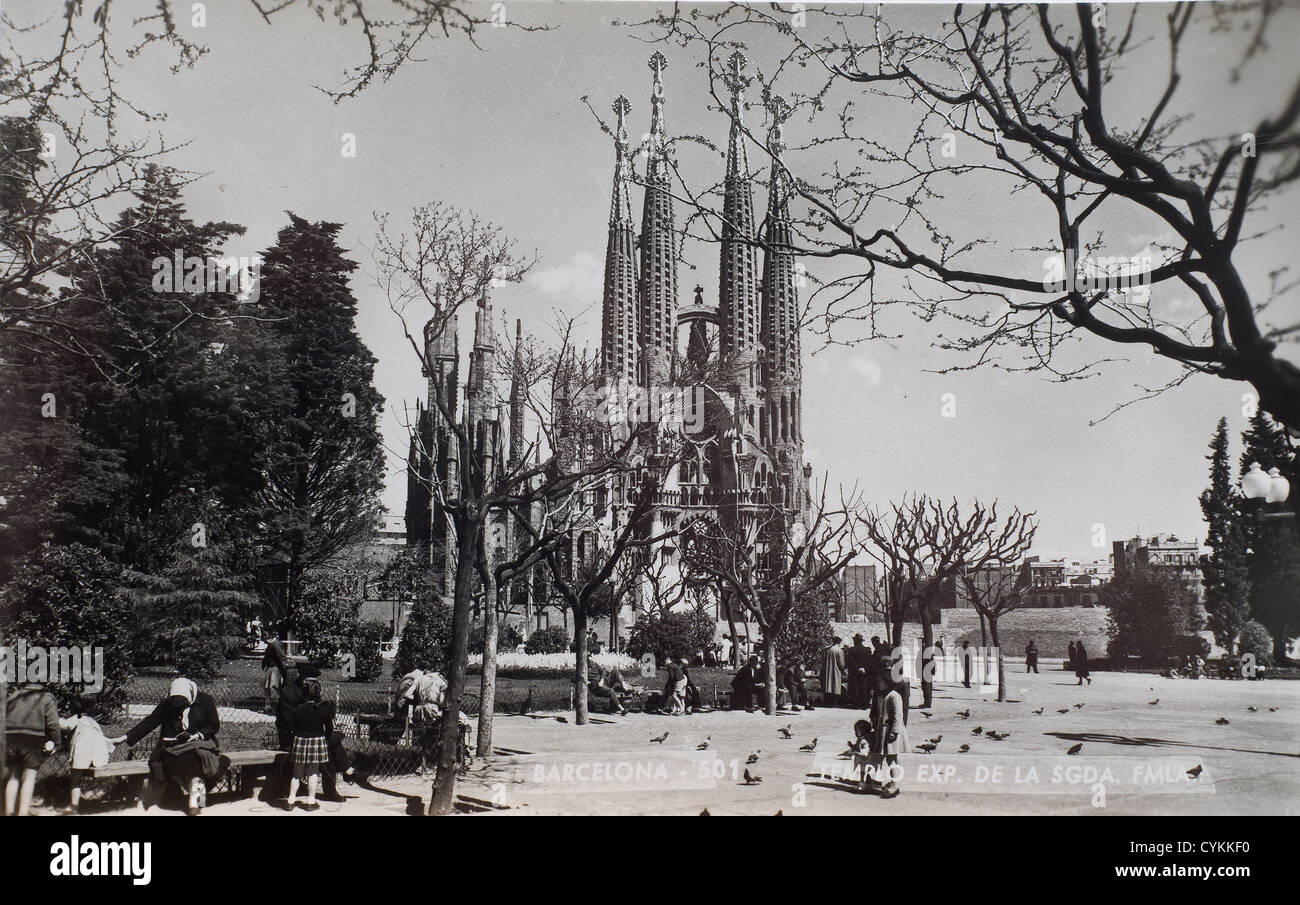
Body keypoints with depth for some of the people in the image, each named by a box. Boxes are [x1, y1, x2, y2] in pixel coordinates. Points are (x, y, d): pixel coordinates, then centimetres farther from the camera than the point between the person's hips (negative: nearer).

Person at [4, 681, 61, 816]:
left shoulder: (13, 696, 18)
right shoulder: (46, 698, 9)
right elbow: (53, 724, -1)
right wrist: (55, 743, 1)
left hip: (11, 739, 3)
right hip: (33, 740, -3)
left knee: (13, 777, 12)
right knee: (29, 778, -1)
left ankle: (9, 812, 4)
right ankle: (23, 812, -9)